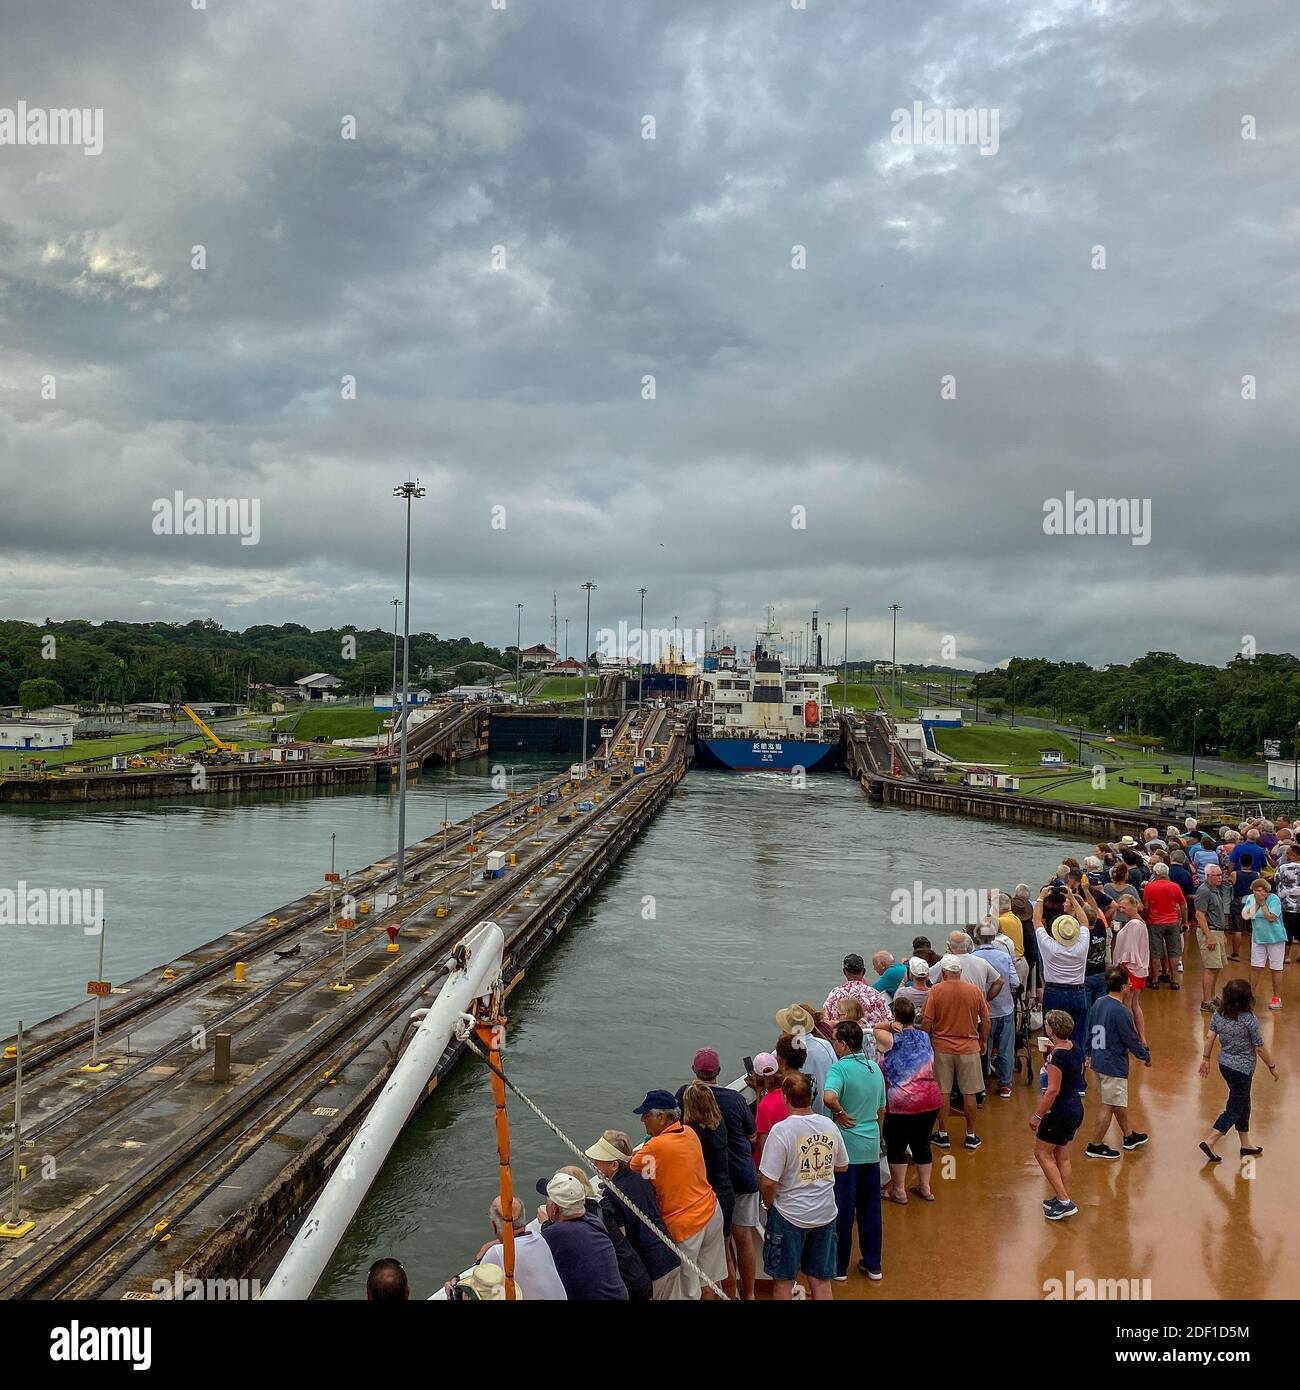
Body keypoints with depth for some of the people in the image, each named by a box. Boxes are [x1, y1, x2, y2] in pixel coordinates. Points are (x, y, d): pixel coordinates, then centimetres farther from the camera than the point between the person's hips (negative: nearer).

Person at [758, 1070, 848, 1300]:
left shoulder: (781, 1130, -22)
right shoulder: (830, 1126, -6)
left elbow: (767, 1182, -21)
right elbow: (842, 1166, 10)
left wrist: (769, 1205, -3)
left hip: (789, 1216, -4)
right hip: (825, 1214, 5)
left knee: (783, 1282, 13)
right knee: (821, 1280, 16)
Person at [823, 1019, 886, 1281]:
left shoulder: (840, 1068, -17)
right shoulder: (875, 1068, 6)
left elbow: (829, 1097, -37)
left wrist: (840, 1113, -19)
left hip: (846, 1149, -6)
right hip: (872, 1147, 6)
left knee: (843, 1210, 6)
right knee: (870, 1207, 16)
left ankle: (839, 1267, 18)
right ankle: (872, 1264, 26)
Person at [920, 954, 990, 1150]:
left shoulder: (936, 991, -10)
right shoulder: (975, 991, -4)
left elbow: (926, 1021, -9)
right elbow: (985, 1020, 3)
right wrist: (983, 1041, 19)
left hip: (941, 1048, -1)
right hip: (969, 1048, 1)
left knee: (942, 1092, 9)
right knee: (969, 1093, 11)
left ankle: (943, 1135, 17)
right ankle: (971, 1136, 18)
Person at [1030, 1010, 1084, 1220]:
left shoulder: (1057, 1057, -24)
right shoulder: (1074, 1048, 2)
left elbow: (1053, 1090, -25)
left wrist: (1037, 1115, -19)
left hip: (1060, 1113, -9)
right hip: (1076, 1108, 9)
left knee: (1042, 1152, 5)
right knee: (1061, 1155, 19)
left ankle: (1064, 1201, 3)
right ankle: (1063, 1199, 26)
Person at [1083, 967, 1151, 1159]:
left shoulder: (1098, 1003, 4)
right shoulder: (1121, 1011, -22)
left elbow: (1089, 1031, 13)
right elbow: (1132, 1040, -14)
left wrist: (1088, 1054, 24)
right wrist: (1146, 1055, 3)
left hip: (1098, 1061, 9)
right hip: (1114, 1065, -9)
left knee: (1119, 1101, 24)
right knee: (1109, 1105, 3)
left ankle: (1129, 1136, 39)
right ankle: (1095, 1146, 10)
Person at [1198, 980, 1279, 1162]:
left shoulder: (1219, 1014, -6)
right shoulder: (1250, 1020, -22)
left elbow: (1210, 1037, -1)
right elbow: (1260, 1048, -13)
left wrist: (1205, 1059, 10)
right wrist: (1272, 1066, 2)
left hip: (1224, 1064, 6)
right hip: (1242, 1069, -6)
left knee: (1243, 1103, 22)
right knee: (1234, 1109, 4)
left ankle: (1246, 1144, 34)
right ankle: (1209, 1142, -4)